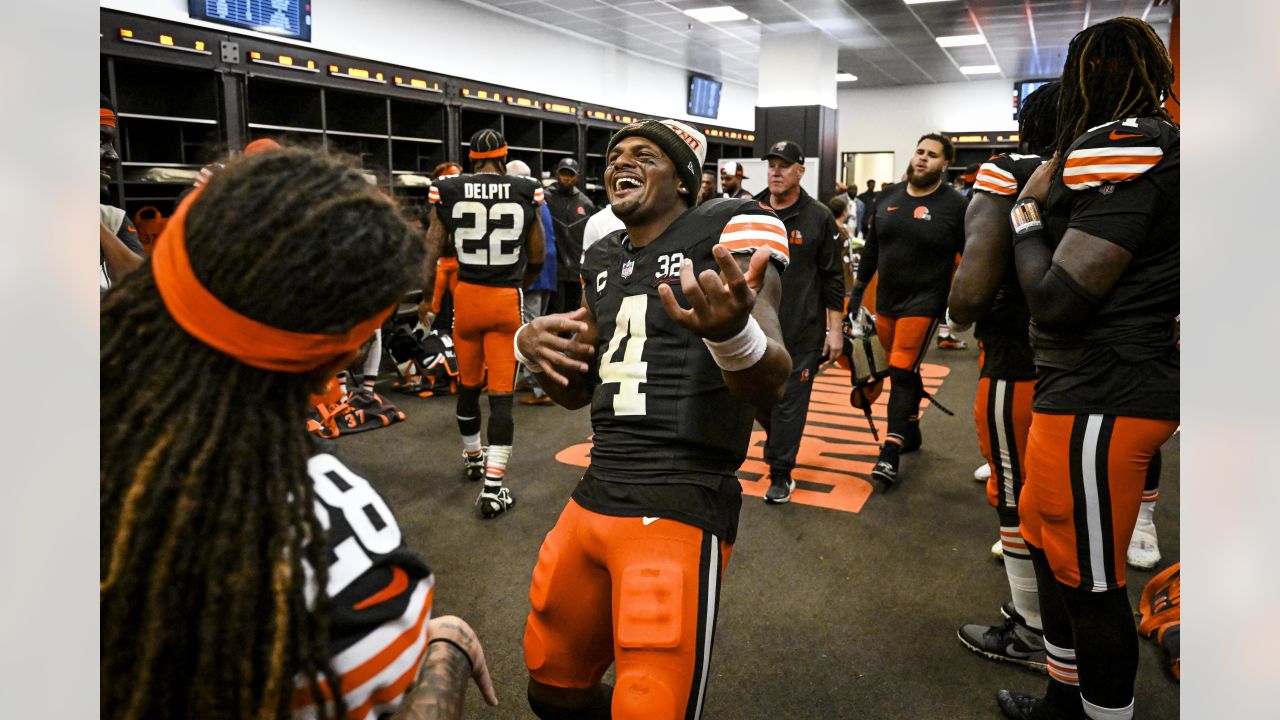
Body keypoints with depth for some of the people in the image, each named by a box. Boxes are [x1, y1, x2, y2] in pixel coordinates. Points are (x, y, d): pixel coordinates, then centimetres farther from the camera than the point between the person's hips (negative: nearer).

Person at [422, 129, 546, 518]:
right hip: (507, 300, -2)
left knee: (468, 386, 20)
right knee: (501, 394, 2)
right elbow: (537, 258, 7)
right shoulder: (527, 192, -3)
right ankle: (492, 488, 1)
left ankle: (473, 458, 42)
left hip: (467, 296, 2)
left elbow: (431, 254, 0)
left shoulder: (447, 191, -2)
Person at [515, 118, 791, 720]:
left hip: (680, 507, -7)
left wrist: (731, 330, -39)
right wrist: (532, 347, 1)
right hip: (595, 496, 7)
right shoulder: (603, 260, 14)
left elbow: (769, 386, -17)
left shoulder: (729, 230, -6)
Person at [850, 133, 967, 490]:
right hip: (886, 300, 5)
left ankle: (890, 454, -7)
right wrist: (858, 288, 14)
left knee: (902, 372, -11)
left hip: (923, 302, -5)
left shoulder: (954, 205, -8)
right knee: (904, 371, 16)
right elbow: (872, 246, 14)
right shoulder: (888, 196, 7)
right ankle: (911, 431, 34)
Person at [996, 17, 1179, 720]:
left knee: (1090, 580, 4)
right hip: (1109, 385, 10)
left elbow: (1058, 299, -18)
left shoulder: (1122, 147, -16)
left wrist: (1027, 210, -3)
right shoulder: (1154, 141, 14)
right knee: (1047, 539, 21)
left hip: (1100, 398, -10)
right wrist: (1046, 205, 6)